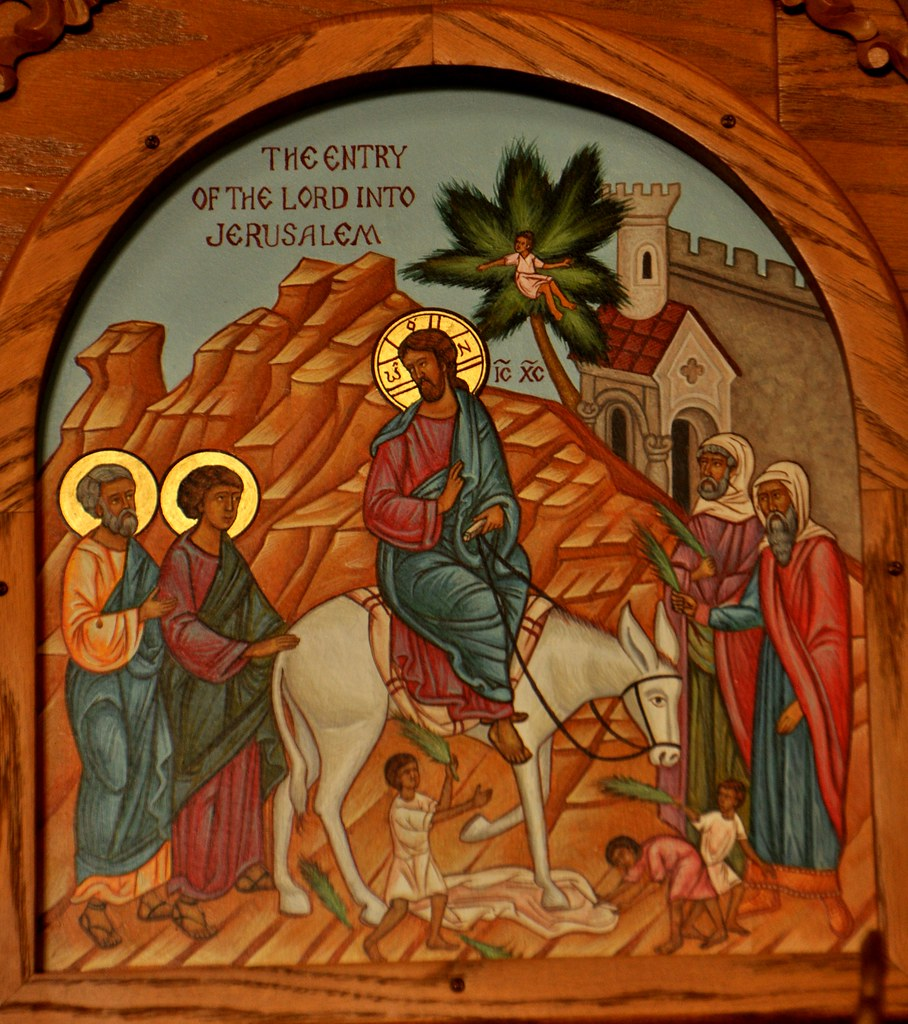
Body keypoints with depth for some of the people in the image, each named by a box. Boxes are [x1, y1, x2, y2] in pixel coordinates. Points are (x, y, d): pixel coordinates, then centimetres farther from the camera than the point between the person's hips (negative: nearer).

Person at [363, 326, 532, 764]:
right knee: (480, 607, -26)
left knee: (515, 567, -19)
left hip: (467, 546, 6)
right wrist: (439, 508, -21)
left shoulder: (476, 418, 6)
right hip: (415, 558, -6)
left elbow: (496, 483, 12)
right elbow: (376, 509, -11)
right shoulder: (401, 436, -8)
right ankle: (501, 719, -12)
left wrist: (498, 510, -11)